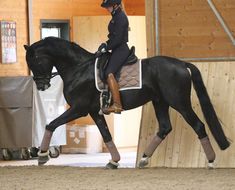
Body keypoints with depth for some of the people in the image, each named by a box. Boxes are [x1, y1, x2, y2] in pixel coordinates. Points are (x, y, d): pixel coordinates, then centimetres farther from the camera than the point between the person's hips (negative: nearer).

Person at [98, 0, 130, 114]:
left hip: (121, 49, -11)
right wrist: (106, 45, 9)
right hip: (117, 50, 11)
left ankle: (117, 104, -35)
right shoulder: (116, 16, 18)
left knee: (109, 73, -27)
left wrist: (106, 47, -12)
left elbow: (117, 38, -19)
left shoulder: (120, 17, -13)